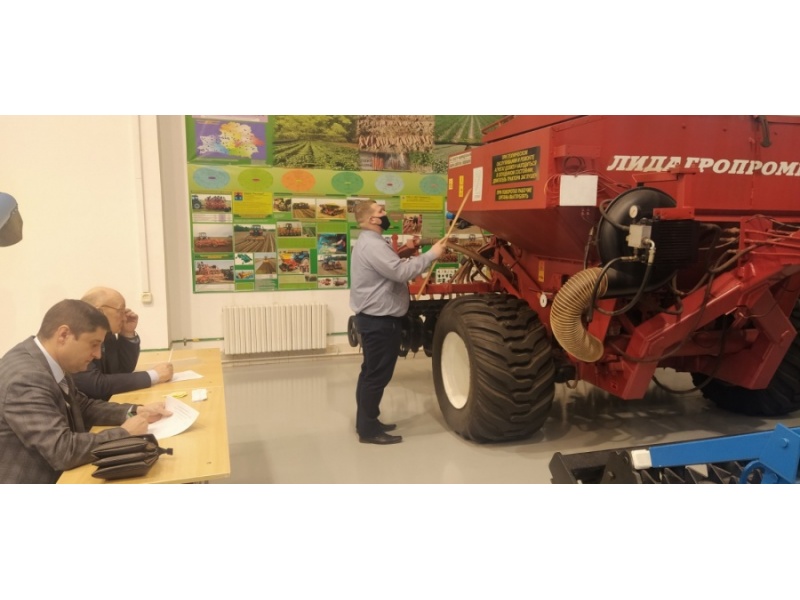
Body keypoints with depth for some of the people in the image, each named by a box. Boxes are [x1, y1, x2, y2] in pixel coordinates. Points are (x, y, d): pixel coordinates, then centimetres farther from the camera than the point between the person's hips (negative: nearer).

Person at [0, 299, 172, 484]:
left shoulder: (53, 363, 0)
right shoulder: (25, 378, -26)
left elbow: (83, 407, 13)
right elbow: (62, 451, -31)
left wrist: (136, 411, 0)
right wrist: (124, 433, -18)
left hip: (56, 476, 8)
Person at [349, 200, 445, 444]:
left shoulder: (370, 242, 15)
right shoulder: (372, 244, -21)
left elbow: (390, 268, 20)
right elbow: (402, 272, -28)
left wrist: (404, 251, 6)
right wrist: (431, 255, -20)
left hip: (376, 317, 11)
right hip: (379, 320, -11)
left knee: (371, 373, 17)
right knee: (378, 375, -3)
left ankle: (366, 423, 28)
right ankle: (369, 430, 6)